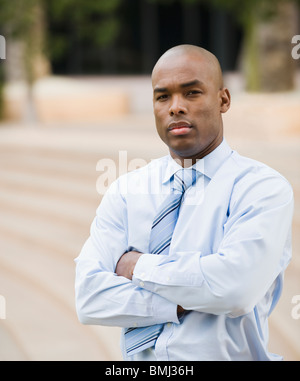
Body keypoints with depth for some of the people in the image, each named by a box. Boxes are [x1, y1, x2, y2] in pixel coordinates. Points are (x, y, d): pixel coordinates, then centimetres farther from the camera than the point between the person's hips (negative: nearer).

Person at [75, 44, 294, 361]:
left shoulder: (263, 187, -4)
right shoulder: (124, 192, 6)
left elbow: (236, 285, -18)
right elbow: (89, 298, -4)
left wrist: (138, 265, -8)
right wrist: (183, 304, -14)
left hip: (227, 354, -2)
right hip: (140, 357, 2)